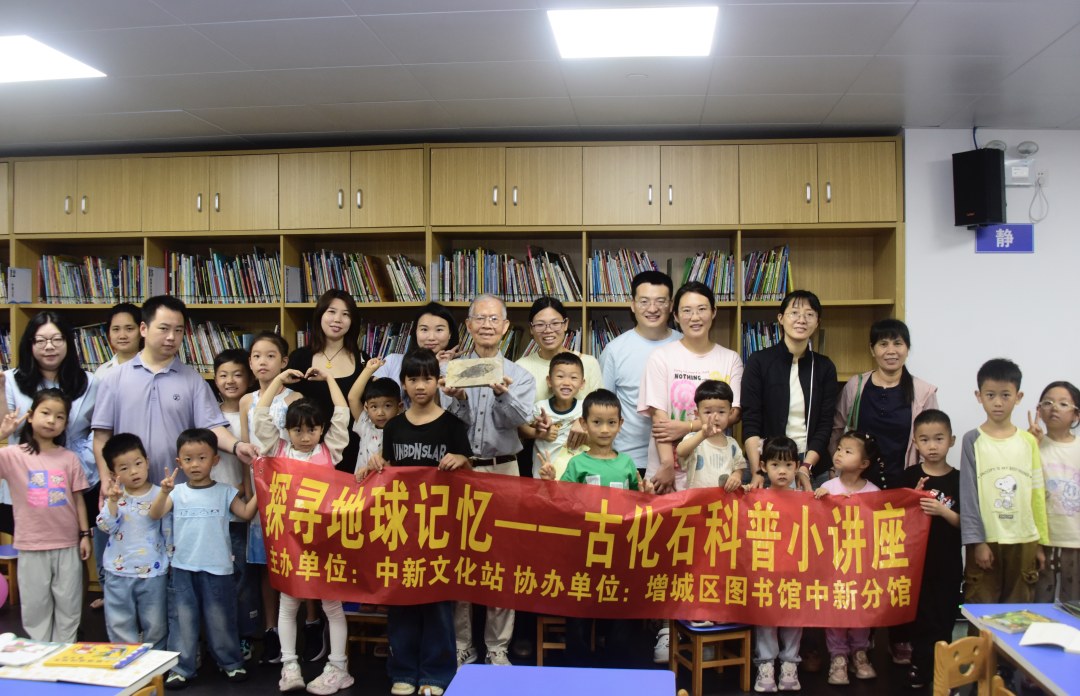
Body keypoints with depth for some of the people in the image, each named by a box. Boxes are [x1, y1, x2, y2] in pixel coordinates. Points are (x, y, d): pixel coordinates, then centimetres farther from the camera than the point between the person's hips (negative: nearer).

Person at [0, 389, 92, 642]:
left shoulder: (69, 458, 1)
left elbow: (78, 498, 5)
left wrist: (85, 534, 3)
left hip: (68, 545, 2)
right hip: (31, 546, -2)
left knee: (69, 607, 11)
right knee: (35, 606, 10)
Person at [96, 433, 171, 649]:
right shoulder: (115, 496, 0)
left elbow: (169, 533, 0)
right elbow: (105, 526, -12)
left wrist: (170, 562, 2)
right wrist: (112, 501, -24)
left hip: (153, 573, -2)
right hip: (118, 574, 2)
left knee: (155, 626, 10)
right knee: (120, 627, 12)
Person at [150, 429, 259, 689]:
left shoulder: (225, 492, 2)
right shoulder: (177, 492, 3)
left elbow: (246, 513, -5)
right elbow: (155, 515, -8)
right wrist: (164, 492, -23)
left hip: (217, 568, -1)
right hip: (183, 568, 1)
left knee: (220, 618, 9)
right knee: (182, 619, 7)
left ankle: (230, 662, 24)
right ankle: (181, 668, 18)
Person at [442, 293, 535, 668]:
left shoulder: (519, 374, 6)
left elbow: (519, 419, -11)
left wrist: (503, 394, -30)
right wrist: (457, 400, -21)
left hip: (502, 470, 0)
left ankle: (497, 646, 13)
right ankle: (461, 644, 16)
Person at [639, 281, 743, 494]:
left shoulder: (730, 359, 6)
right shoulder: (661, 357, -1)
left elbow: (733, 414, -1)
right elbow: (659, 416, -7)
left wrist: (687, 427, -13)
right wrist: (668, 466, -16)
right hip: (670, 467, -1)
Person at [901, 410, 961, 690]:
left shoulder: (958, 480, -3)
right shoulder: (909, 477, -1)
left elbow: (964, 523, -4)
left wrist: (942, 510, -20)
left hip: (947, 562, 0)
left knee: (944, 617, 7)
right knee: (919, 615, 7)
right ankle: (919, 667, 20)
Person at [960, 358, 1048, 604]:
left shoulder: (1028, 441, 5)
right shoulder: (973, 440, -1)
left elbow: (1037, 495, 8)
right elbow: (968, 494, -4)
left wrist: (1040, 543, 7)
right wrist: (976, 541, -9)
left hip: (1024, 541, 2)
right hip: (986, 540, -2)